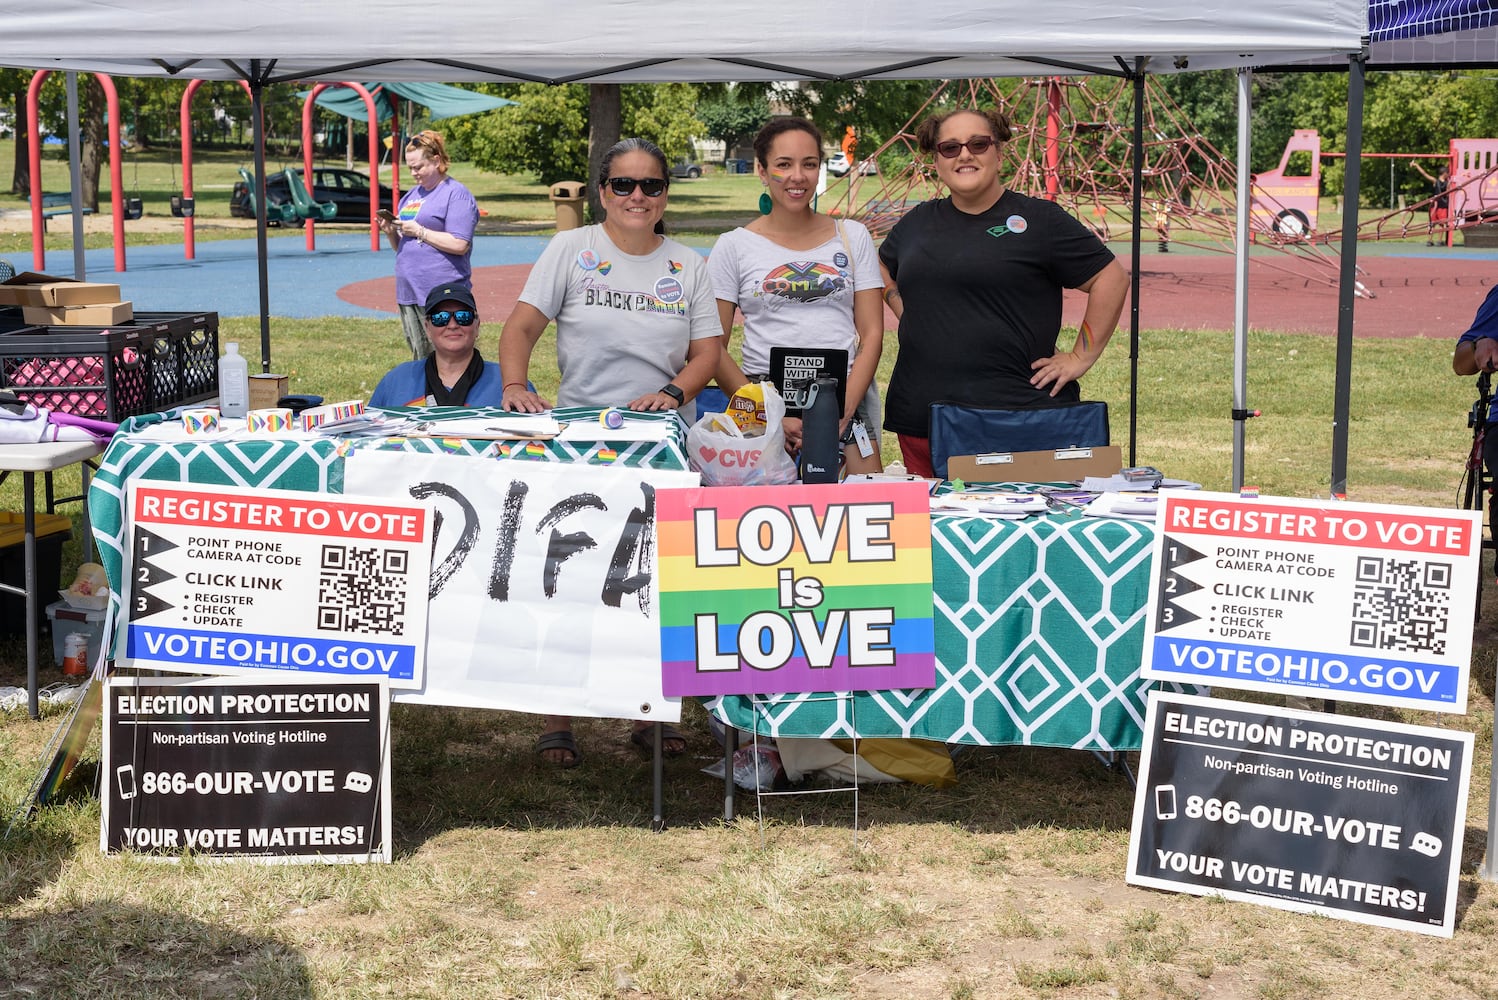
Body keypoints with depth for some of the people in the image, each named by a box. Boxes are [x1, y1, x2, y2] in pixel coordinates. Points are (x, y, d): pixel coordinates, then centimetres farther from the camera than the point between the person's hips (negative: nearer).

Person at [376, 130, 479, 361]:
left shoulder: (455, 194, -5)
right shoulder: (411, 195, 20)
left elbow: (460, 245, -16)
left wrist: (419, 231, -14)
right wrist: (391, 233, 3)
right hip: (408, 294, 8)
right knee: (420, 363, 12)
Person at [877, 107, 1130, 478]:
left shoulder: (1039, 220, 0)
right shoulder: (917, 222, 15)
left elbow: (1111, 279, -1)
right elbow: (884, 269, 33)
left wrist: (1081, 357, -4)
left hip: (1019, 416, -4)